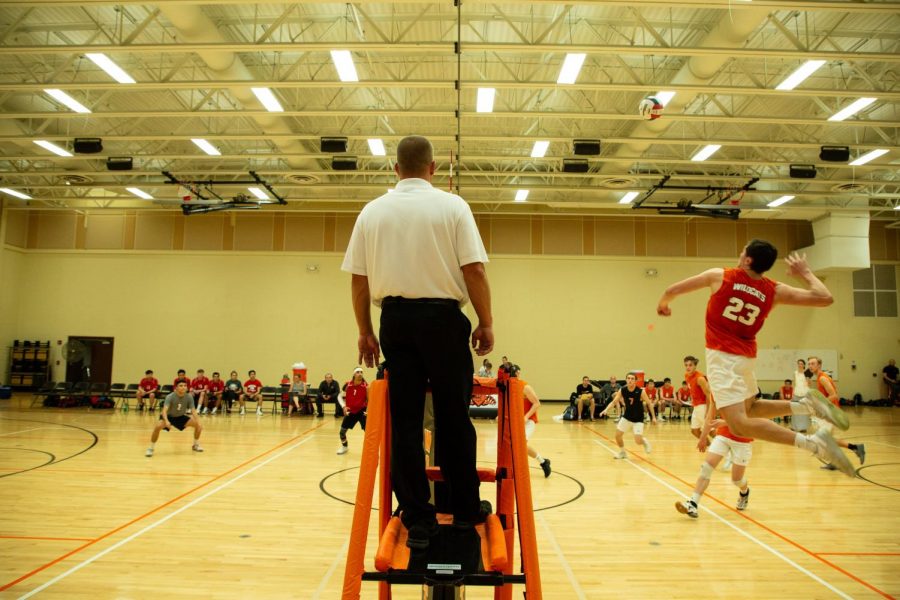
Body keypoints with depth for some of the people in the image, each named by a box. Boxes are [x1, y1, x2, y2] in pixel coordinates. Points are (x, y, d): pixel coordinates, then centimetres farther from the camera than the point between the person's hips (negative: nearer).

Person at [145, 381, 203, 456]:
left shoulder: (189, 397, -18)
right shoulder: (170, 397, -29)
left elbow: (193, 411, -16)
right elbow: (164, 410, -40)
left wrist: (198, 422, -32)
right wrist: (166, 421, -59)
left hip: (181, 417, 4)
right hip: (169, 416, -4)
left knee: (198, 425, -11)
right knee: (158, 426, -34)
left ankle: (196, 445, 13)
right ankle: (150, 448, -13)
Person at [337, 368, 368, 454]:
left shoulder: (366, 386, -13)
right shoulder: (348, 385, -7)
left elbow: (369, 400, -6)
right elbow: (340, 397, 4)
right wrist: (344, 406, -10)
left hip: (362, 411, -3)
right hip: (350, 411, 3)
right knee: (342, 430, 9)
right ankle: (344, 447, 35)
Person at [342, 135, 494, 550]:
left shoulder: (372, 211, 7)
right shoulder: (452, 206, -2)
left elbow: (357, 279, 6)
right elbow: (474, 270, -9)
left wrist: (365, 331, 13)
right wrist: (486, 323, -1)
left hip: (395, 319, 2)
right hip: (443, 317, -2)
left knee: (404, 421, 7)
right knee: (453, 417, 10)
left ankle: (417, 518, 12)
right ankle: (465, 509, 21)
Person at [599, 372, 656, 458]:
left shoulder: (641, 392, -20)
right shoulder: (622, 390, -12)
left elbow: (649, 403, -6)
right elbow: (614, 402, -7)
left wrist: (653, 417, -4)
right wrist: (606, 409, -23)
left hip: (638, 419, -3)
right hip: (626, 417, 3)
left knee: (638, 441, -12)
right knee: (617, 435, -2)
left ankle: (645, 442, 26)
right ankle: (622, 452, 25)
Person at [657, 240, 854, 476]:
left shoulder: (719, 276, -6)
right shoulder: (774, 291, 2)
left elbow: (672, 290, 0)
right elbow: (825, 298, 1)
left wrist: (662, 304, 23)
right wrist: (806, 272, 18)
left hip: (723, 356, -6)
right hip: (746, 357, 6)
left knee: (739, 424, -15)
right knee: (750, 408, 28)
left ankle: (814, 442, -26)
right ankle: (807, 404, 8)